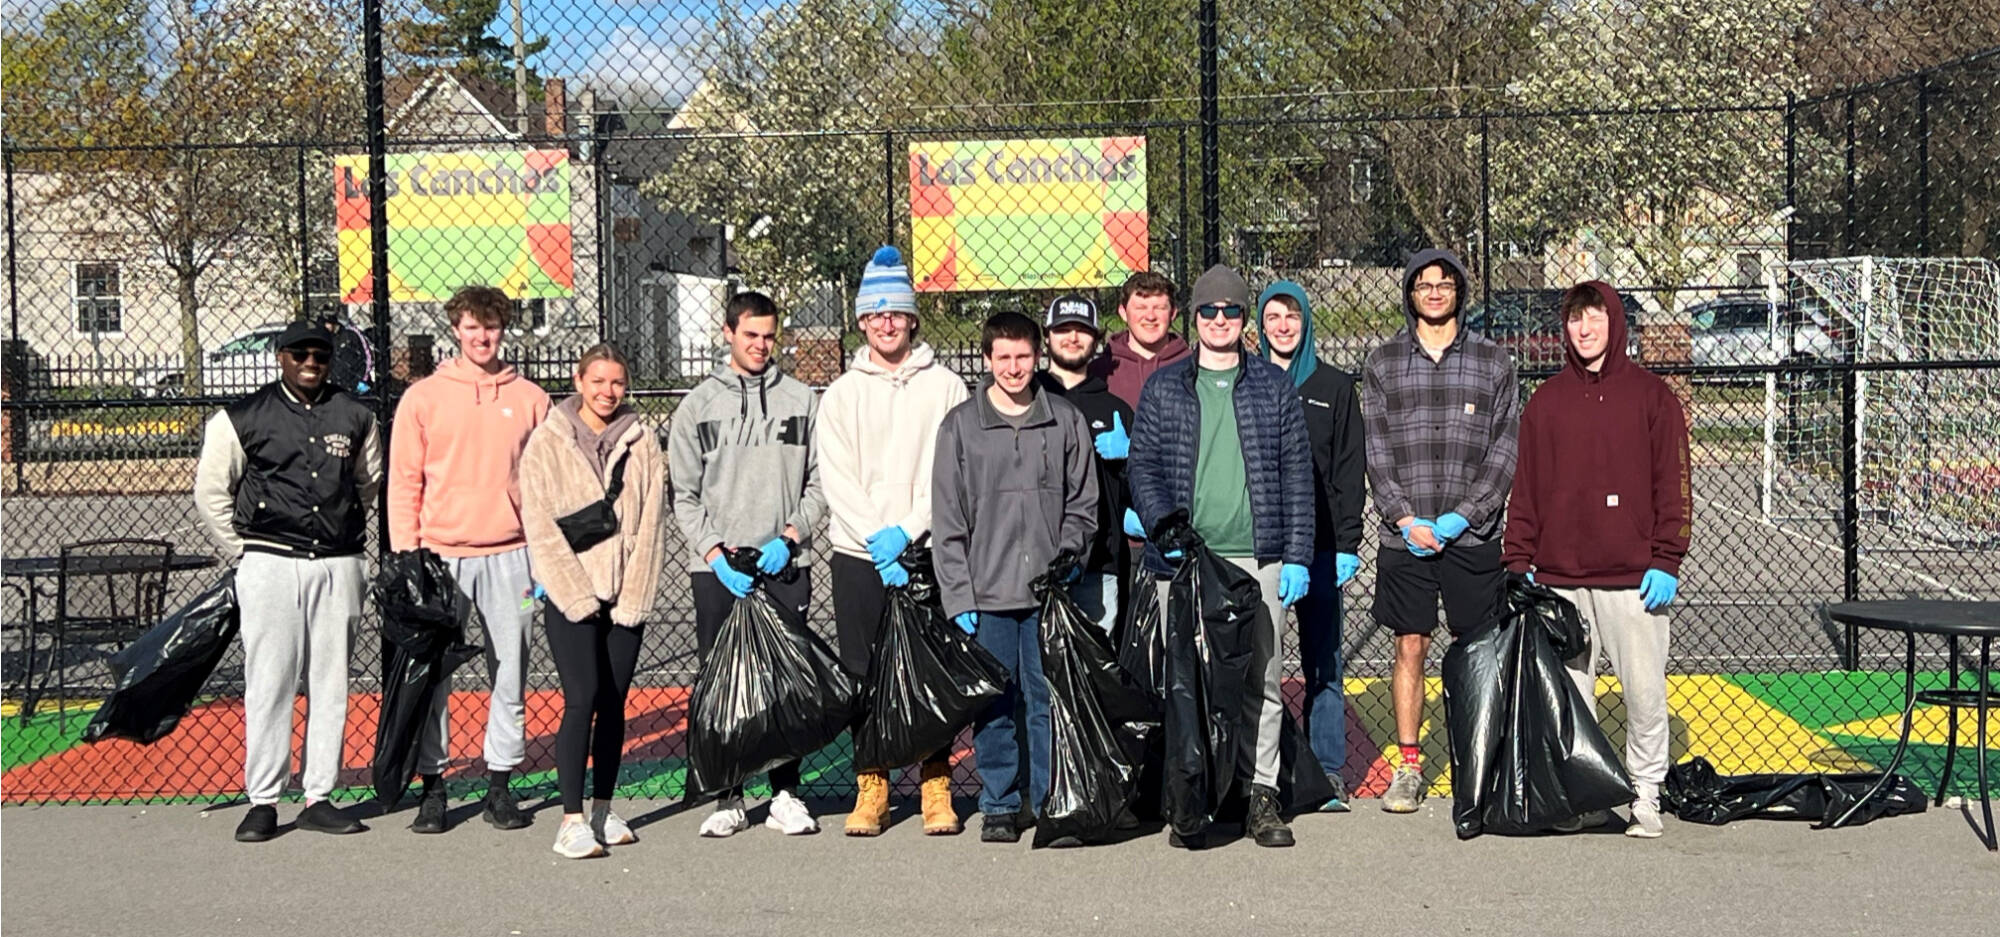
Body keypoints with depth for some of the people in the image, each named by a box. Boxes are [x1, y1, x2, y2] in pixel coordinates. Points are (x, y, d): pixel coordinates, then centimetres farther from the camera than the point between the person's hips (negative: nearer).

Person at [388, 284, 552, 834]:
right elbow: (403, 483, 4)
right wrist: (406, 558, -4)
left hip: (510, 556, 1)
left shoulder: (530, 399, 8)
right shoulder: (422, 398, 5)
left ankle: (499, 786, 14)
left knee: (509, 675, 4)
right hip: (441, 555, -1)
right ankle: (432, 785, 11)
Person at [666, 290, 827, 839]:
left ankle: (787, 794, 10)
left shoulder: (801, 401, 8)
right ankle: (729, 798, 10)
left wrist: (790, 536, -8)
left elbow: (820, 482, 6)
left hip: (785, 566, 0)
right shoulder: (698, 406, 7)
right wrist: (716, 553, -8)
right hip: (716, 568, 0)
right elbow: (684, 495, 3)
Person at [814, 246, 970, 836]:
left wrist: (905, 531, -12)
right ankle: (871, 790, 13)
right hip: (858, 555, 2)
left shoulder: (945, 388, 5)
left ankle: (937, 790, 8)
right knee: (863, 674, 4)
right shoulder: (841, 394, 9)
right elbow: (836, 479, 1)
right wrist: (877, 541, -12)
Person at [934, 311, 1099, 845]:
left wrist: (1068, 556, -4)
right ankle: (999, 806, 15)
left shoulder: (1066, 421, 9)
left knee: (1050, 700, 1)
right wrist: (958, 595, -3)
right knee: (993, 705, 4)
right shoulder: (960, 425, 5)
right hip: (987, 594, 0)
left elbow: (1083, 504, 13)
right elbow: (947, 521, 3)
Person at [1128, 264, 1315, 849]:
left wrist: (1297, 557, 1)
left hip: (1259, 559, 0)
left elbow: (1297, 474, 8)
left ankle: (1262, 797, 10)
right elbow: (1143, 467, 6)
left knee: (1263, 681, 1)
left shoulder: (1274, 388, 10)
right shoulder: (1163, 388, 9)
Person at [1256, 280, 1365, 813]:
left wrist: (1347, 544, -2)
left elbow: (1349, 470, 7)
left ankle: (1328, 773, 6)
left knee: (1323, 662, 0)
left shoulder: (1335, 388, 10)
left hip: (1318, 545, 0)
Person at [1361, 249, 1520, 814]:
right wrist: (1405, 518, -9)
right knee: (1410, 649, 3)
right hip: (1404, 536, 0)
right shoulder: (1382, 363, 7)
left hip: (1474, 535, 0)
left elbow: (1506, 449, 1)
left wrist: (1464, 515, -10)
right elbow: (1375, 449, 3)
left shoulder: (1493, 362, 6)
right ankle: (1408, 768, 12)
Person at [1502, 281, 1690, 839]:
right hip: (1559, 574, 3)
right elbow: (1525, 487, 12)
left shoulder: (1651, 395, 4)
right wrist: (1518, 562, 5)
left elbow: (1674, 483, 2)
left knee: (1644, 690, -1)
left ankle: (1645, 795, 11)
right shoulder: (1546, 401, 11)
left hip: (1632, 576, -2)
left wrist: (1666, 561, -5)